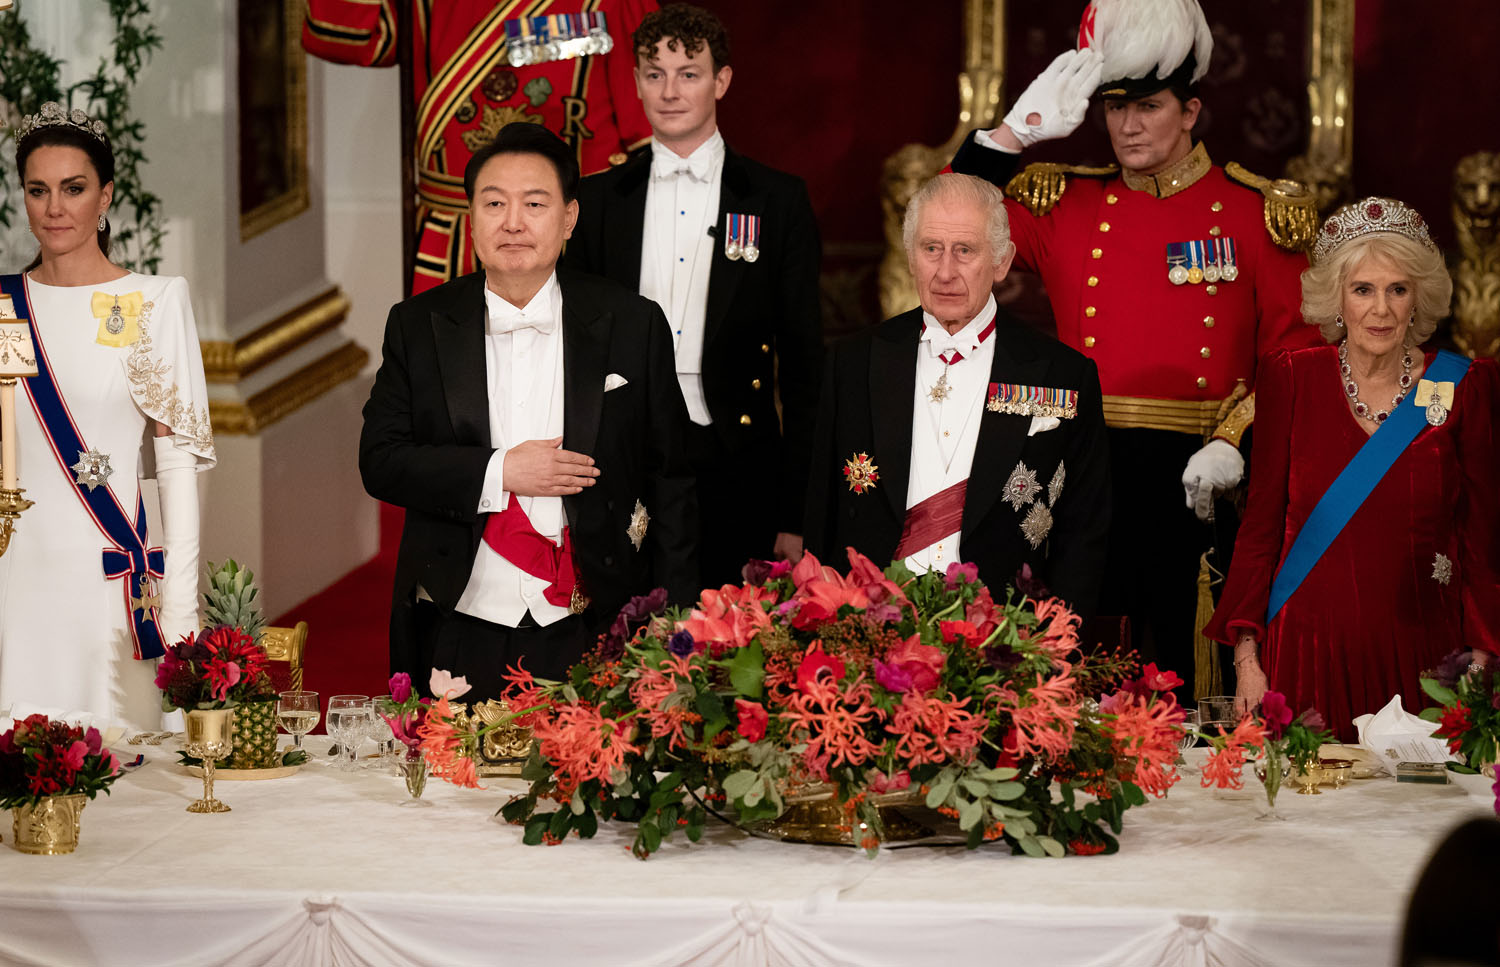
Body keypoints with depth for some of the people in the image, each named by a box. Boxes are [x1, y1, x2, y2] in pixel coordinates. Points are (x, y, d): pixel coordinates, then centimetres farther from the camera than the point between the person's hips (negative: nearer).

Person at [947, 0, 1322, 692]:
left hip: (1201, 479, -2)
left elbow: (1295, 351, 1)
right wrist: (1017, 130, -5)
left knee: (1193, 673, 2)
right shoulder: (1065, 206, 10)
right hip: (1087, 476, 2)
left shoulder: (1259, 212, 3)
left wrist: (1235, 443, -12)